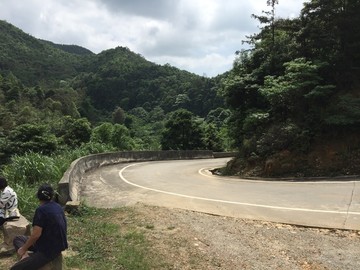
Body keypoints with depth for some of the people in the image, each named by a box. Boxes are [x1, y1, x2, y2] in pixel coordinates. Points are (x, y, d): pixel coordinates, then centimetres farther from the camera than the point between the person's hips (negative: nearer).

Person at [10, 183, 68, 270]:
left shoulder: (41, 209, -18)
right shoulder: (58, 207, 6)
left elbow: (36, 234, -21)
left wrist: (24, 249, -5)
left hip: (48, 251, -9)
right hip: (58, 245, 9)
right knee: (18, 239, 18)